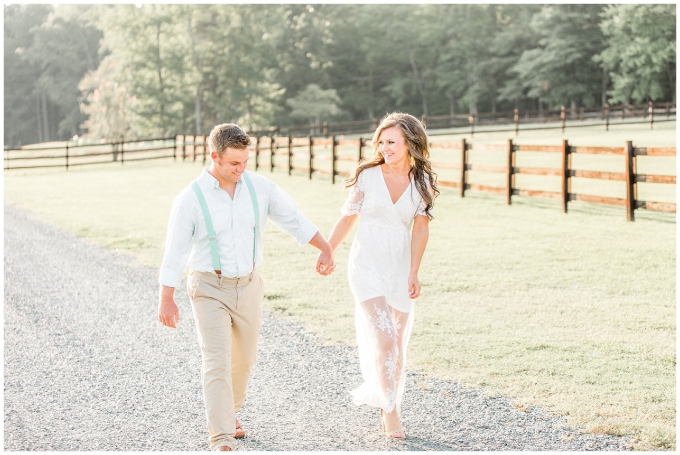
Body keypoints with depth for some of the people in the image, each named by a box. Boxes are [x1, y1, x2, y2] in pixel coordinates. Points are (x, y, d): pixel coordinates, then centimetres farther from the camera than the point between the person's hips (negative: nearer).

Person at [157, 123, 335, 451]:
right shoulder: (190, 199, -14)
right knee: (217, 363, -12)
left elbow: (293, 219, 2)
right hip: (210, 289, -4)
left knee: (243, 360, 16)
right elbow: (175, 250, -12)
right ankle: (221, 438, -10)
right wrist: (166, 300, -13)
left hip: (248, 286, 4)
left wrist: (325, 249, -10)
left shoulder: (259, 187, -5)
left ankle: (229, 412, 41)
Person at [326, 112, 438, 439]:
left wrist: (413, 274, -9)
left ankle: (387, 405, 25)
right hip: (366, 265, -3)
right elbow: (347, 218, 4)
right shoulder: (367, 176, -5)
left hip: (400, 269, 3)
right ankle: (390, 411, -2)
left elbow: (420, 230, -3)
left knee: (397, 344, 8)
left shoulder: (422, 182, 0)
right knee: (384, 337, -13)